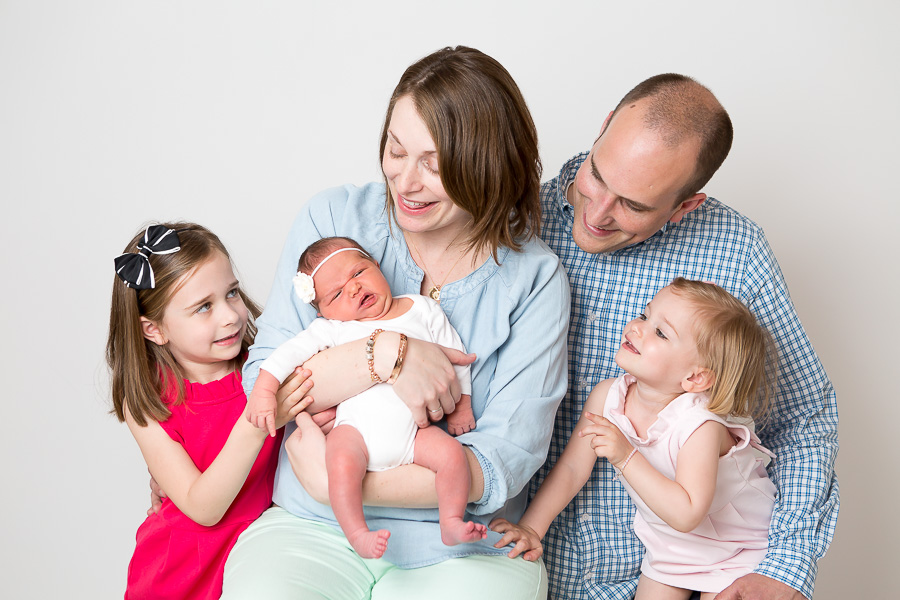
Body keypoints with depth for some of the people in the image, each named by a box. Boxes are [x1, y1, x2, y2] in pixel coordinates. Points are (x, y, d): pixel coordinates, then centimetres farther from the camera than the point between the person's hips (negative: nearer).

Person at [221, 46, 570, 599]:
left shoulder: (534, 278, -5)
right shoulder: (334, 218, 0)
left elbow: (507, 456, -12)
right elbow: (262, 382, -4)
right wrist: (385, 354, -20)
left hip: (464, 549, 1)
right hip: (313, 533, 0)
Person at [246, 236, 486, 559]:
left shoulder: (423, 309, 11)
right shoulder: (334, 329, 6)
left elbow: (454, 355, 16)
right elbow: (291, 351, -1)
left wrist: (461, 405, 14)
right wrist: (264, 390, -14)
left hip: (412, 430, 2)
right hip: (356, 426, -1)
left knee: (452, 453, -21)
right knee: (341, 464, -31)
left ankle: (451, 523, -5)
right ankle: (358, 535, -19)